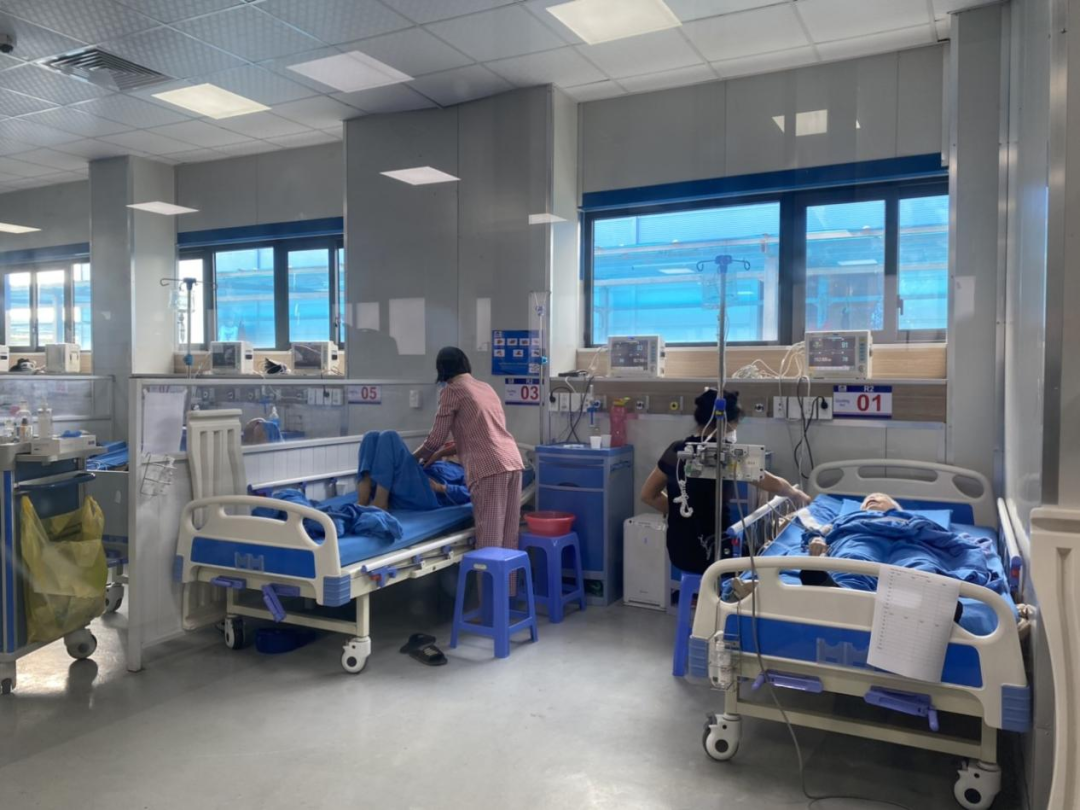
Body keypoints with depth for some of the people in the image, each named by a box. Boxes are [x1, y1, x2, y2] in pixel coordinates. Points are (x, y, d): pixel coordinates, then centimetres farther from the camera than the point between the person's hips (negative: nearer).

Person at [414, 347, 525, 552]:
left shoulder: (452, 390, 2)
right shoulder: (485, 387, 23)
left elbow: (436, 439, 2)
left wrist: (414, 458, 22)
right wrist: (440, 454, 35)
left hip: (489, 467, -7)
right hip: (513, 462, 7)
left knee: (489, 542, -3)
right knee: (509, 540, 9)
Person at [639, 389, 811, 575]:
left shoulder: (676, 450, 3)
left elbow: (648, 494, 9)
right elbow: (773, 484, 1)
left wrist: (683, 513, 11)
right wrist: (796, 494, 20)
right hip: (710, 555, -6)